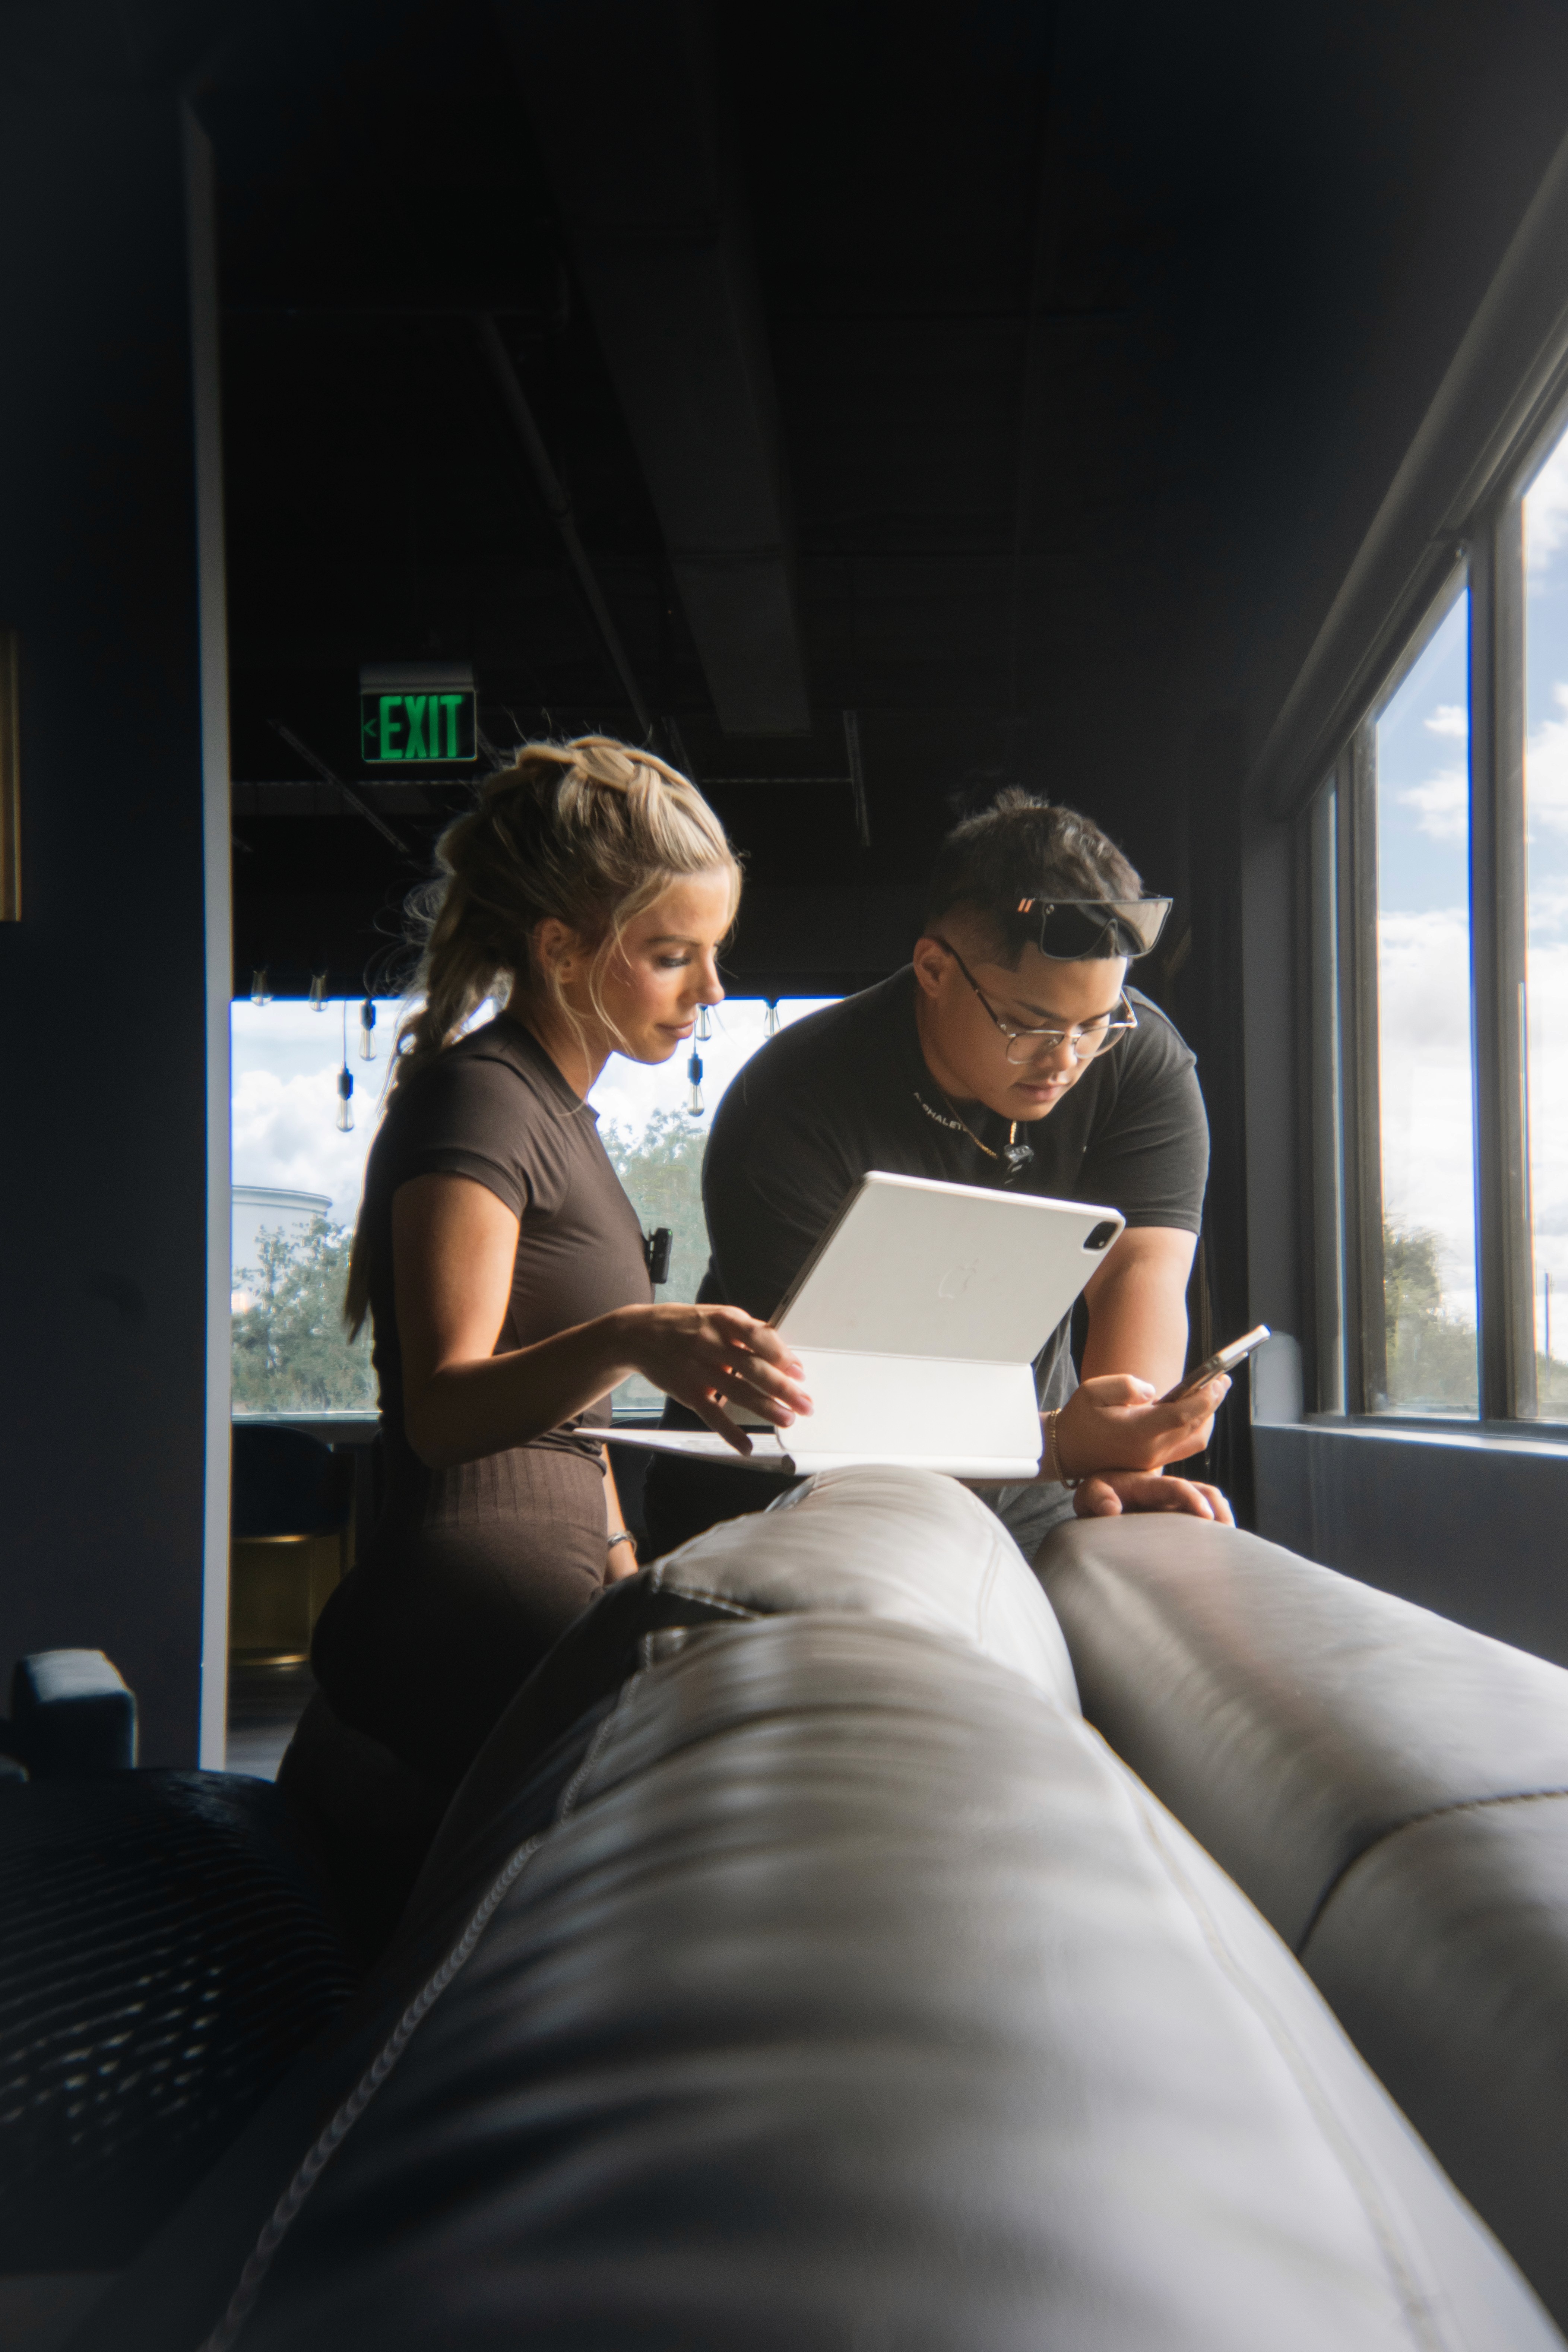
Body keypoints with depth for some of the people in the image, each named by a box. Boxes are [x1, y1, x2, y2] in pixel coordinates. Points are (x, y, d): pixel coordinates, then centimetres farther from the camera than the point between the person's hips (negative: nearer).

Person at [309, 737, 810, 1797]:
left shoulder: (556, 1107, 21)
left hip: (546, 1596, 9)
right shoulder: (476, 1101, -9)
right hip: (467, 1620, -9)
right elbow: (443, 1409, -21)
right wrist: (626, 1340, -38)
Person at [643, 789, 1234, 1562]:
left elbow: (1139, 1273, -19)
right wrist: (1059, 1445, -42)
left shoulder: (1140, 1057, -9)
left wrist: (1117, 1463, -39)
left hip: (1015, 1511, 3)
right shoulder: (791, 1104, -22)